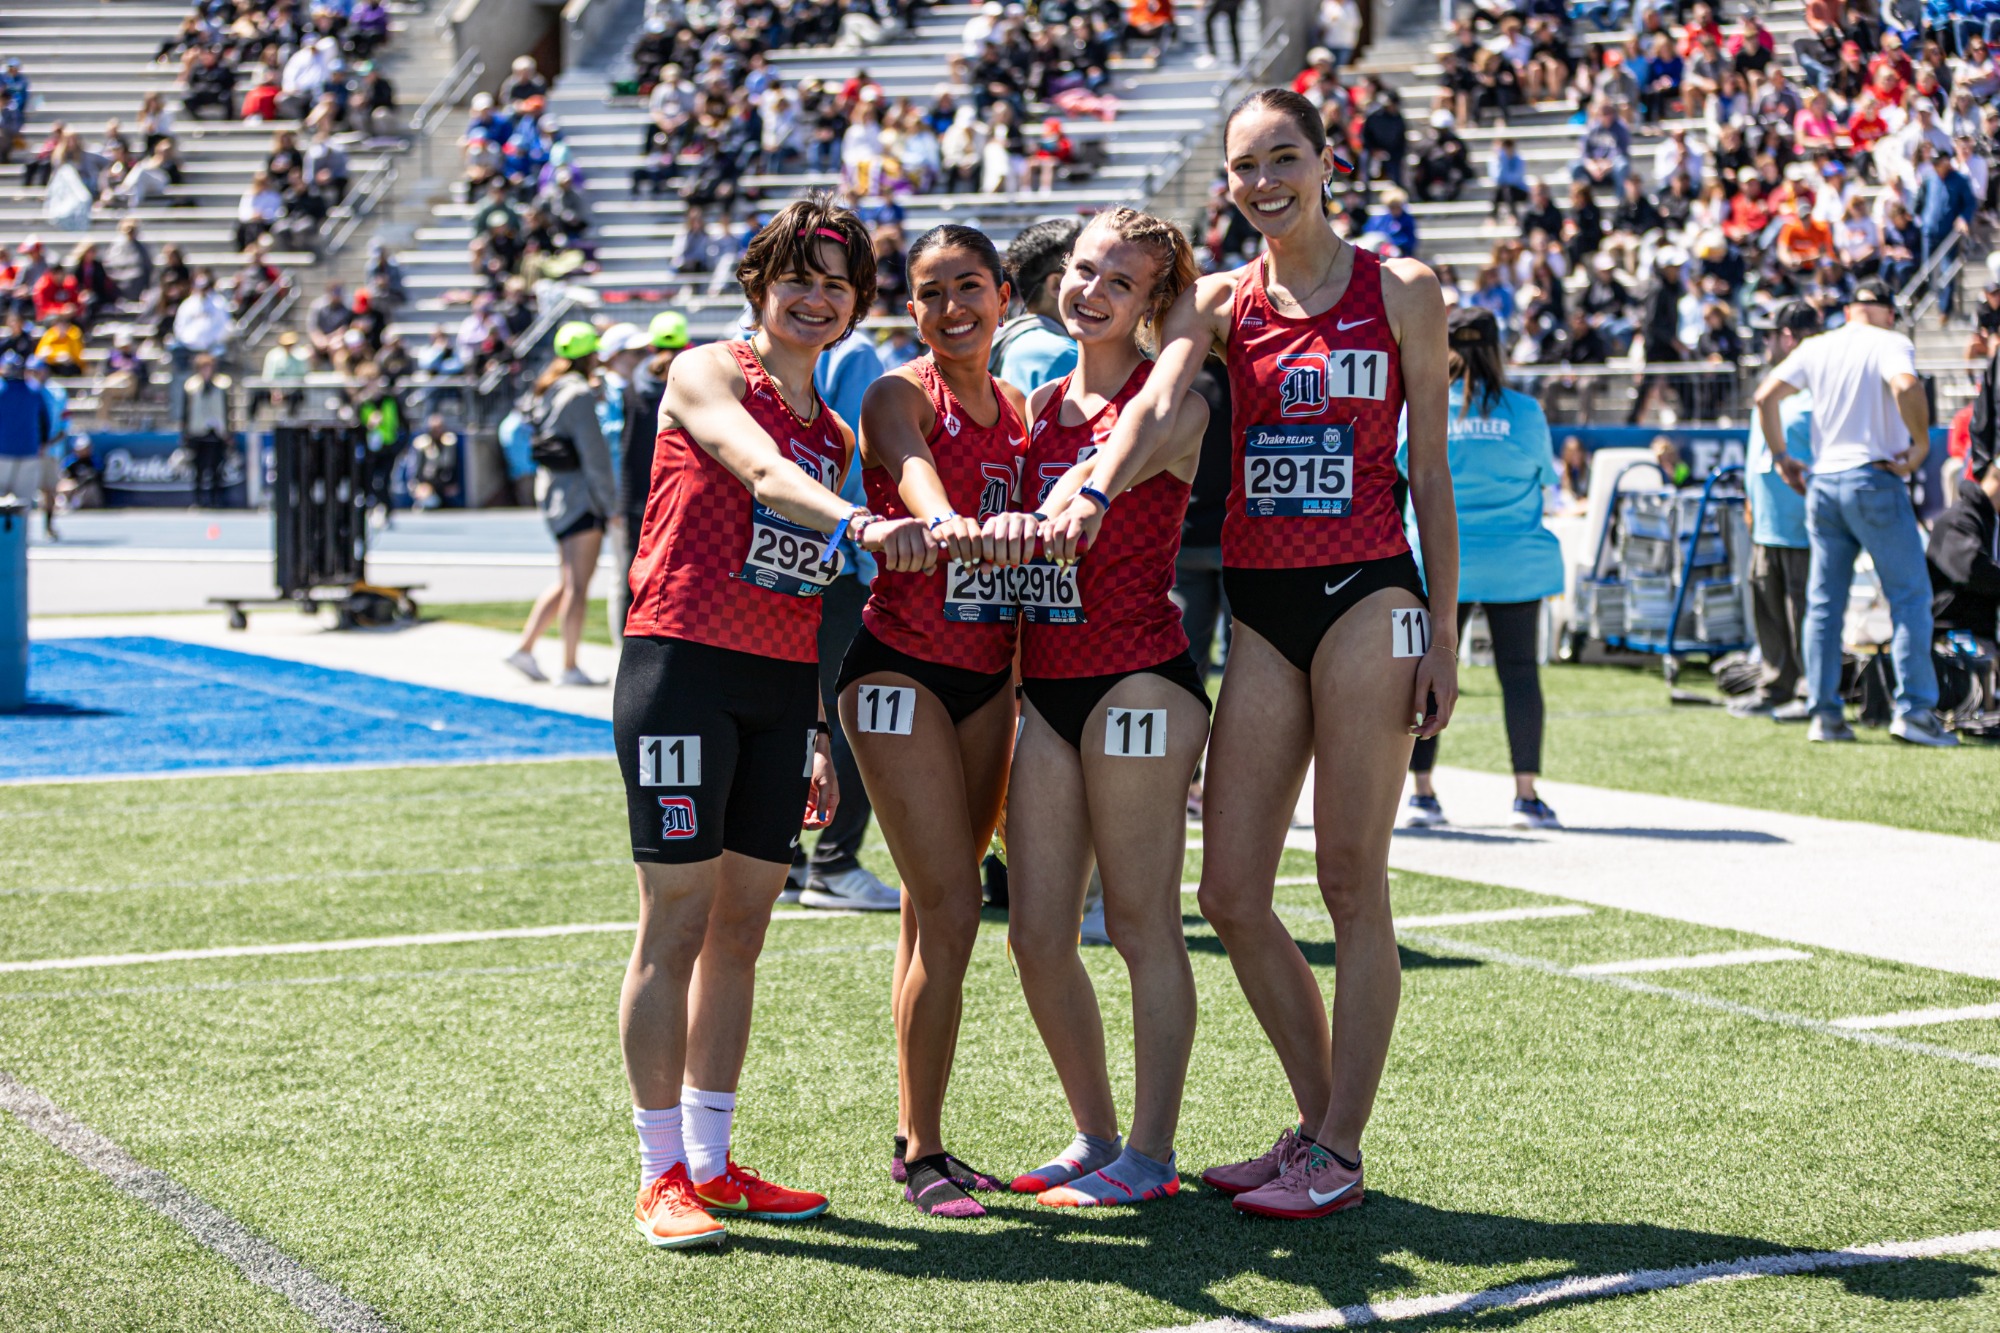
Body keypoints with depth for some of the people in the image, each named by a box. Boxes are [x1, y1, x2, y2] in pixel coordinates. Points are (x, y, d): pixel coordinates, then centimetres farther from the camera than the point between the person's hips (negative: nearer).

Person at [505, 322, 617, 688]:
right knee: (578, 585, -5)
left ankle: (525, 647, 16)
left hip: (552, 492, 9)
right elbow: (594, 456, -16)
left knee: (568, 582, 17)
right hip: (579, 494, -9)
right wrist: (611, 506, -11)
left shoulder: (548, 393, 13)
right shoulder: (580, 395, -14)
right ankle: (569, 668, -3)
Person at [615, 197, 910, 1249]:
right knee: (677, 924, -5)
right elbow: (761, 471, -23)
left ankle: (712, 1162, 19)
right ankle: (661, 1174, 3)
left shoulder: (836, 433, 18)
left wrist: (819, 741, 18)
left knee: (741, 927, 9)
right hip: (684, 662, -6)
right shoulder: (708, 374, -2)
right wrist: (857, 523, -42)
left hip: (783, 688, 7)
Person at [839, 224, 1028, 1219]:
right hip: (901, 667, -6)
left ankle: (917, 1136, 19)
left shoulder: (1016, 409, 12)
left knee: (932, 910, 11)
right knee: (950, 911, -11)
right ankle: (924, 1155, -1)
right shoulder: (900, 397, -8)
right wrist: (948, 524, -54)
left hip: (987, 677, 6)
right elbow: (912, 471, -31)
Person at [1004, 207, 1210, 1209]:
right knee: (1036, 932, 6)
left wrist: (1055, 514, -44)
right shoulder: (1040, 406, 16)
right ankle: (1094, 1135, 20)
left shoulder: (1172, 404, -5)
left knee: (1142, 923, -2)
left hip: (1137, 679, -7)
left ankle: (1150, 1154, 6)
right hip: (1048, 686, 7)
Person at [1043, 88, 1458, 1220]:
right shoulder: (1222, 301, 8)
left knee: (1354, 884, -2)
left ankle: (1339, 1154, 7)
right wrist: (1093, 493, -32)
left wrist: (1444, 633, -1)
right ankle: (1321, 1122, 19)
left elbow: (1432, 469, 3)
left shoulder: (1402, 290, 2)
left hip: (1366, 596, -4)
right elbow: (1158, 403, -11)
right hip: (1261, 607, 4)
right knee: (1232, 893, 2)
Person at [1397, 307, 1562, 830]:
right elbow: (1548, 477, 7)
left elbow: (1395, 471, 8)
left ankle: (1422, 792, 7)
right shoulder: (1524, 410, -4)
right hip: (1516, 563, 0)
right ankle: (1526, 796, 4)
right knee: (1520, 674, 4)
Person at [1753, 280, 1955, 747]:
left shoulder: (1816, 348, 12)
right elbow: (1906, 386, -23)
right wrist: (1921, 446, -13)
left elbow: (1765, 396, 9)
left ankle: (1824, 713, 7)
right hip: (1875, 479, -5)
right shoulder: (1890, 343, -3)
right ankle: (1914, 709, -8)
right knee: (1910, 594, -1)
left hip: (1822, 483, 5)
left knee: (1824, 602, 9)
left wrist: (1780, 456, 16)